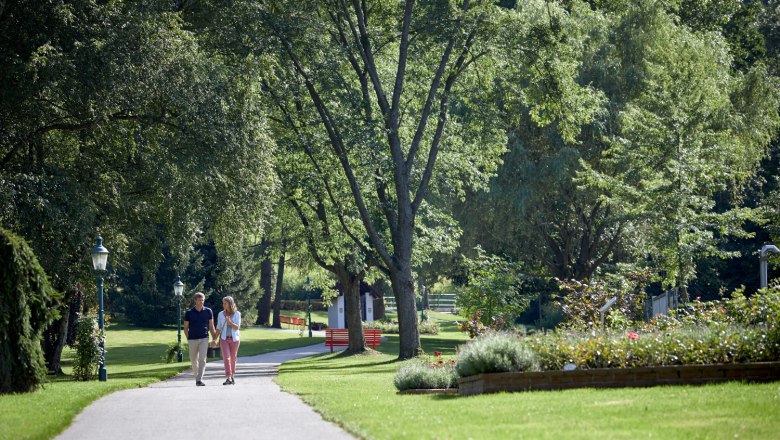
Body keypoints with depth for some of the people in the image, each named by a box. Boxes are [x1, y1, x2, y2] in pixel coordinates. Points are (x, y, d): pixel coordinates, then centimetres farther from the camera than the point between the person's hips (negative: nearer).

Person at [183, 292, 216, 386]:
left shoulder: (208, 311, 5)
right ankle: (196, 377, 27)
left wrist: (214, 339, 4)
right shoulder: (189, 313, 2)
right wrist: (188, 339, -1)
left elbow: (211, 326, 9)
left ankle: (199, 380, -17)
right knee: (193, 360, 8)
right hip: (192, 339, 1)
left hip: (204, 339, -1)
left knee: (202, 359, -12)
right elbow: (186, 327, 7)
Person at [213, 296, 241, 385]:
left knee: (233, 358, 7)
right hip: (224, 338, 0)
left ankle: (232, 377, 21)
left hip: (234, 339, 0)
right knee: (226, 357, -13)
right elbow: (219, 328, 8)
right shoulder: (221, 314, 3)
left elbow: (237, 327, -8)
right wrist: (215, 339, 2)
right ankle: (228, 378, -20)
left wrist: (229, 322, -24)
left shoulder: (237, 314, -2)